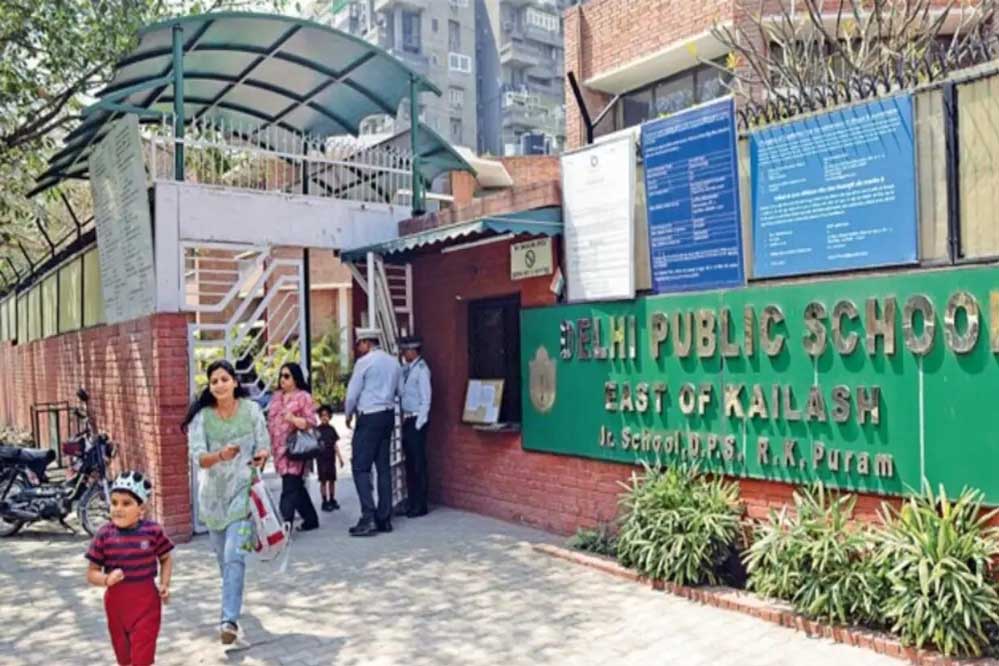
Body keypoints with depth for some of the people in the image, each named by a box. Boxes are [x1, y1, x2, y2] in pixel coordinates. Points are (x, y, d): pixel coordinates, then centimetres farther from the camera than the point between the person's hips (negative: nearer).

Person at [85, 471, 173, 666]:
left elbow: (166, 559, 6)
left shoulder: (153, 531, -10)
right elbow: (91, 573, -3)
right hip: (117, 602, 2)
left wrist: (164, 584, -7)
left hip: (146, 601, -2)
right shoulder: (104, 535, -9)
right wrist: (107, 579, -23)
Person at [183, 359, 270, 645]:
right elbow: (198, 457, -15)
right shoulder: (201, 416, -7)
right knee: (222, 556, 18)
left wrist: (261, 456, -25)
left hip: (242, 489, -2)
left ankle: (230, 619, -9)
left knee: (234, 554, -14)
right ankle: (233, 602, 44)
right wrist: (221, 455, -35)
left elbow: (264, 447, -1)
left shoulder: (252, 410, -7)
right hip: (213, 492, 3)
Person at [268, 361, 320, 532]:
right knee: (296, 487, 14)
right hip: (279, 448, 7)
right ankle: (311, 519, 26)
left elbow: (311, 422, -8)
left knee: (290, 489, -11)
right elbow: (271, 421, 21)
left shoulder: (304, 397, -4)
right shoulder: (276, 397, 16)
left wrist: (293, 419, -23)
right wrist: (268, 444, 16)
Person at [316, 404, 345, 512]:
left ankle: (332, 500, 19)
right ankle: (325, 501, 6)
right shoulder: (317, 430, -5)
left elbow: (335, 444, 11)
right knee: (323, 480, 0)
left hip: (331, 458, 4)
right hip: (321, 458, -4)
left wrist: (340, 457, 10)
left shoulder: (331, 429, 7)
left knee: (332, 479, 9)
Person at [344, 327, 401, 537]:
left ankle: (369, 518, -10)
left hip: (369, 417, -7)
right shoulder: (393, 362, 10)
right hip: (388, 415, 7)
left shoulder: (364, 362, -9)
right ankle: (384, 519, 13)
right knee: (383, 467, 10)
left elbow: (353, 393, -6)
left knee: (360, 467, -3)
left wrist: (349, 414, 10)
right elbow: (396, 390, 10)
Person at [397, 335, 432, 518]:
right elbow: (400, 392, 9)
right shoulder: (405, 369, 12)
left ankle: (420, 506, 7)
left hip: (416, 420, -8)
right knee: (409, 463, 13)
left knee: (419, 463, -1)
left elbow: (425, 398, -14)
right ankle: (412, 503, 22)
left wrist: (419, 423, -14)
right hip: (406, 419, 8)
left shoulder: (421, 369, -11)